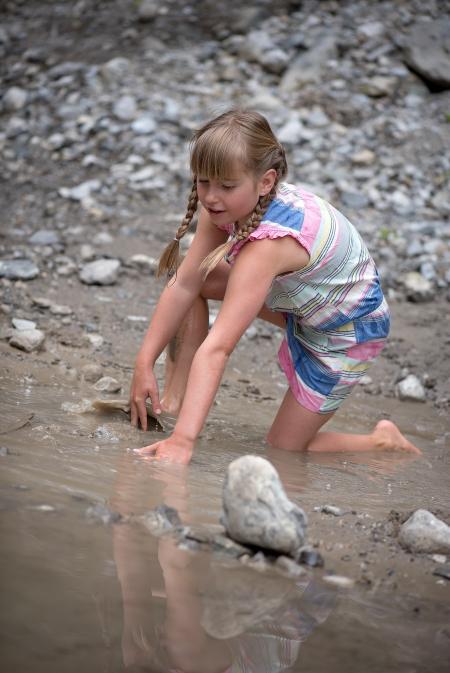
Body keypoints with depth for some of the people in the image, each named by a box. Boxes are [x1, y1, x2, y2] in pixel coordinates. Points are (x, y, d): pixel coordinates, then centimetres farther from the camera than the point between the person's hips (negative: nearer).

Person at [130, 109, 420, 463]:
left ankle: (385, 443, 22)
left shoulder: (267, 244, -41)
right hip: (299, 294, 8)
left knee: (284, 451, 1)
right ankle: (173, 398, 1)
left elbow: (217, 347, -45)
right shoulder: (227, 204, -18)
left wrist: (183, 440, -46)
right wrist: (144, 364, -18)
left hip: (348, 328, -8)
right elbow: (184, 285, -14)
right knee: (188, 275, -6)